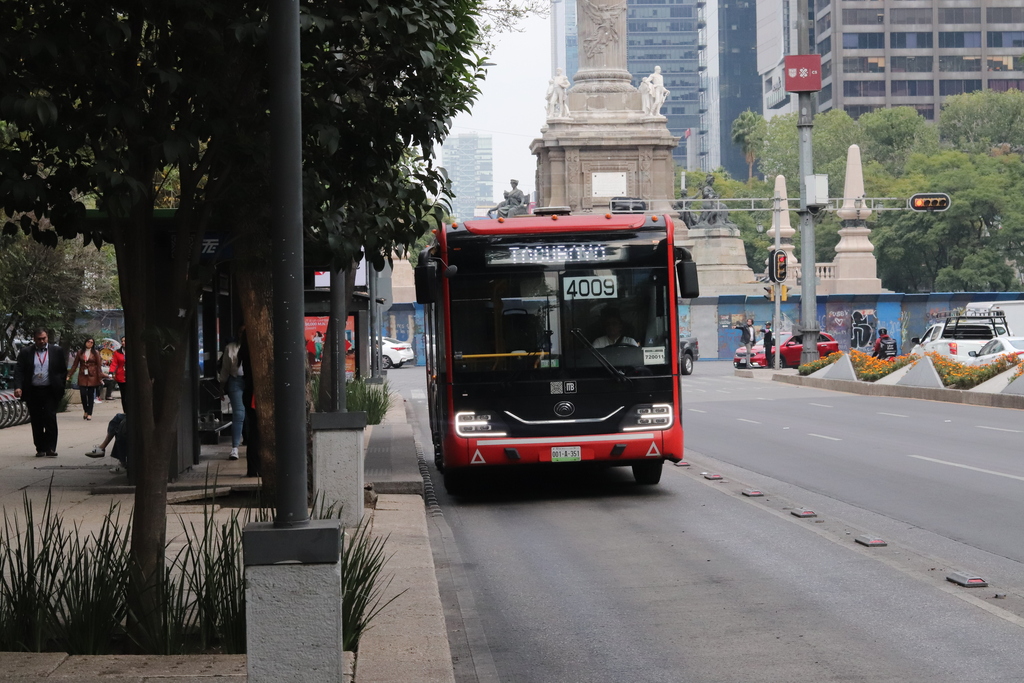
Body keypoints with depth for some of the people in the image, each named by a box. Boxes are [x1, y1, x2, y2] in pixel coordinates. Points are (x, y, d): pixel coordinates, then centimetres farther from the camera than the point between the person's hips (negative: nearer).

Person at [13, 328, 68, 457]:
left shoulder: (57, 351, 5)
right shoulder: (26, 353, 5)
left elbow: (63, 370, 8)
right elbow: (19, 370, -2)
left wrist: (61, 387, 1)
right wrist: (18, 387, -16)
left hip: (50, 392, -1)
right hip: (33, 392, 1)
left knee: (50, 419, -9)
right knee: (36, 422, 5)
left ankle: (50, 448, -7)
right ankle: (40, 449, 13)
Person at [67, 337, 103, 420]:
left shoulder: (95, 353, 4)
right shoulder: (80, 353, 8)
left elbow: (99, 366, 2)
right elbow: (75, 365, 10)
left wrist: (100, 377, -4)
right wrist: (69, 375, 5)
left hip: (92, 377, -1)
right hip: (82, 376, 1)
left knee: (91, 395, 0)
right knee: (83, 394, -7)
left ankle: (89, 413, 6)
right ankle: (86, 411, 14)